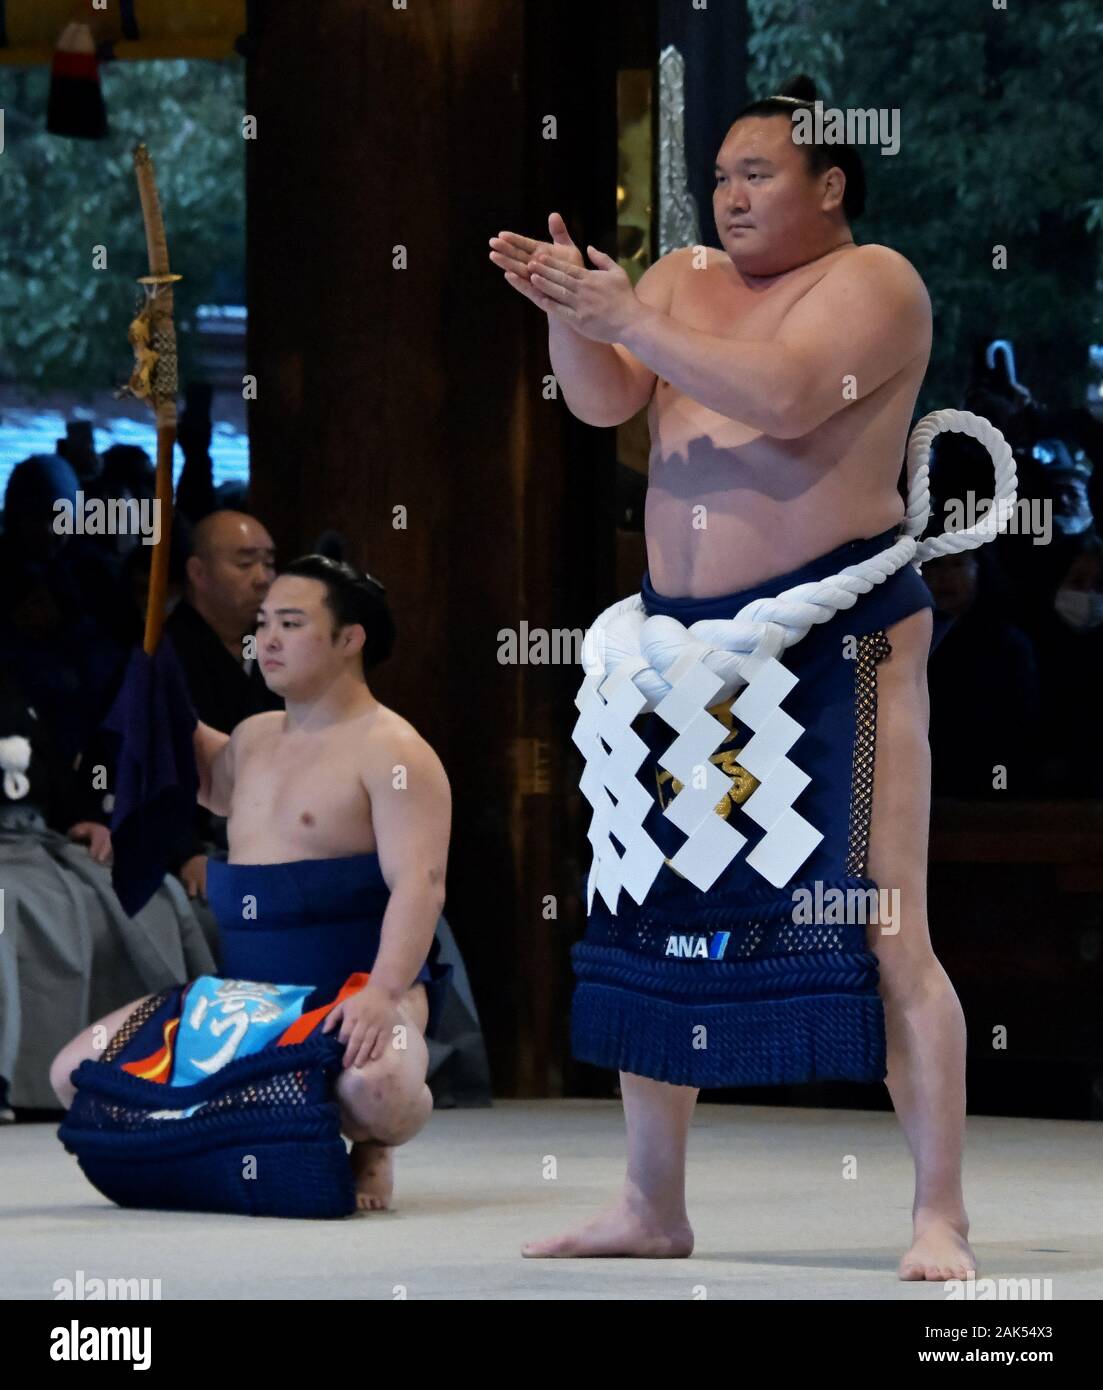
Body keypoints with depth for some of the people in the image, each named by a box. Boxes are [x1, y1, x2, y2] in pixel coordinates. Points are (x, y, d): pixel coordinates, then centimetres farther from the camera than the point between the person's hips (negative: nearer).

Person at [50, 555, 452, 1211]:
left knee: (376, 1090, -41)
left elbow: (419, 884, -21)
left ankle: (372, 1148, -2)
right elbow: (207, 780, 42)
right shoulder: (254, 739, 16)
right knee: (76, 1072, -3)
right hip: (246, 992, 8)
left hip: (358, 986, -8)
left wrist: (382, 995, -35)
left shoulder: (391, 750, -10)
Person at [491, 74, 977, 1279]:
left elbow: (784, 396, -21)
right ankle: (652, 1206, 17)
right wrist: (568, 311, -15)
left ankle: (940, 1219, -10)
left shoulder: (873, 281, -4)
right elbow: (604, 403, 3)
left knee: (883, 927, -11)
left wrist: (628, 319, -23)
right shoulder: (686, 277, 14)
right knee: (651, 918, 8)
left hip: (838, 637, -7)